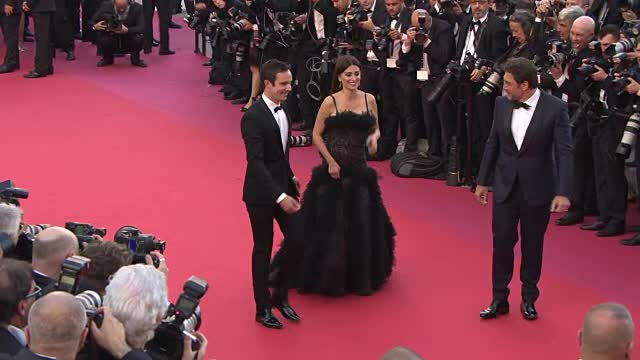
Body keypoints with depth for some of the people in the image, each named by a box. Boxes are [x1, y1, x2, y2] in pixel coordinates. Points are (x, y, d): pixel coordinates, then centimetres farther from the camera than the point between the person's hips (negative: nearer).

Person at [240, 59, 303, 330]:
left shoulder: (282, 110, 4)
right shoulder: (253, 117, -21)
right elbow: (256, 162, -26)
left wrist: (291, 178, 14)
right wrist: (279, 196, -30)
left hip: (283, 187, 7)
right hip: (261, 193, -7)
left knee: (298, 241, 5)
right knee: (263, 249, 6)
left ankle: (280, 296, 25)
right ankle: (263, 308, 21)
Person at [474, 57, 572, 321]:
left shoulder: (555, 108, -13)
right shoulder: (502, 104, -1)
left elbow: (564, 152, -14)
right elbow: (493, 144, 8)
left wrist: (563, 192, -21)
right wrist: (483, 181, 11)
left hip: (537, 189, -3)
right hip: (505, 187, 3)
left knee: (532, 246, 10)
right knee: (502, 243, 4)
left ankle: (529, 299, 25)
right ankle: (500, 299, 17)